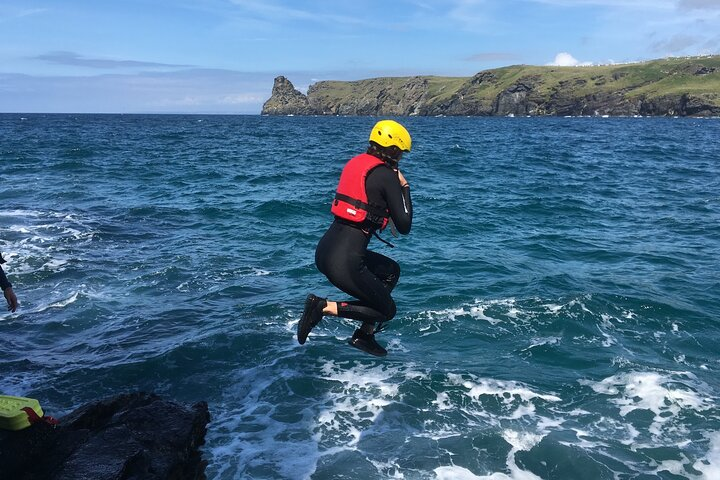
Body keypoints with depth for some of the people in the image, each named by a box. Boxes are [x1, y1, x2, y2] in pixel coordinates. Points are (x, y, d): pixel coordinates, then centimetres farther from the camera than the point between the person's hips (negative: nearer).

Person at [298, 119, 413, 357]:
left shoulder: (355, 163, 11)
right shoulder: (387, 175, -11)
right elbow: (404, 227, -7)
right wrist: (404, 188, 3)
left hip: (325, 249, 9)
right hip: (344, 261, -8)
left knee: (391, 270, 27)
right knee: (387, 310, 12)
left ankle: (365, 335, 25)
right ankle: (324, 307, -5)